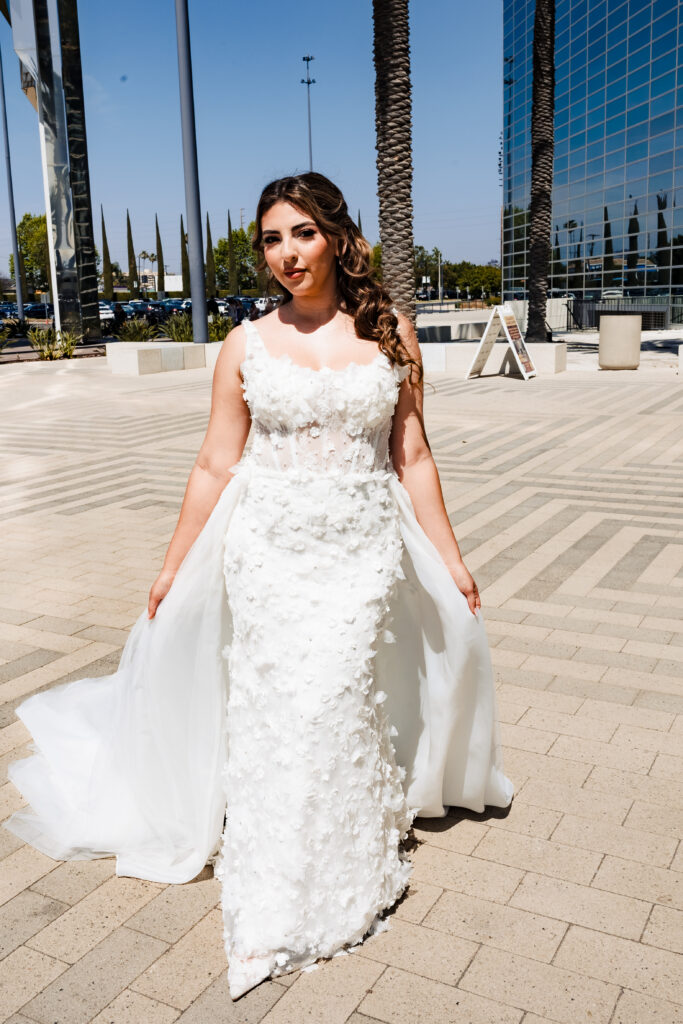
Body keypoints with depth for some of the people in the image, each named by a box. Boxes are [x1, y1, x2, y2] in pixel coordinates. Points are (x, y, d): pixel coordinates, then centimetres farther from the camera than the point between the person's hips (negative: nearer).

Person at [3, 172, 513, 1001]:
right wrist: (174, 564, 7)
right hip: (268, 554, 0)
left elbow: (412, 457, 6)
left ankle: (346, 886, 28)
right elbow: (215, 465, 5)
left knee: (344, 709, 2)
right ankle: (271, 911, 21)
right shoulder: (246, 346, 1)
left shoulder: (390, 334, 2)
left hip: (364, 553, 0)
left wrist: (448, 555, 7)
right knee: (273, 715, 2)